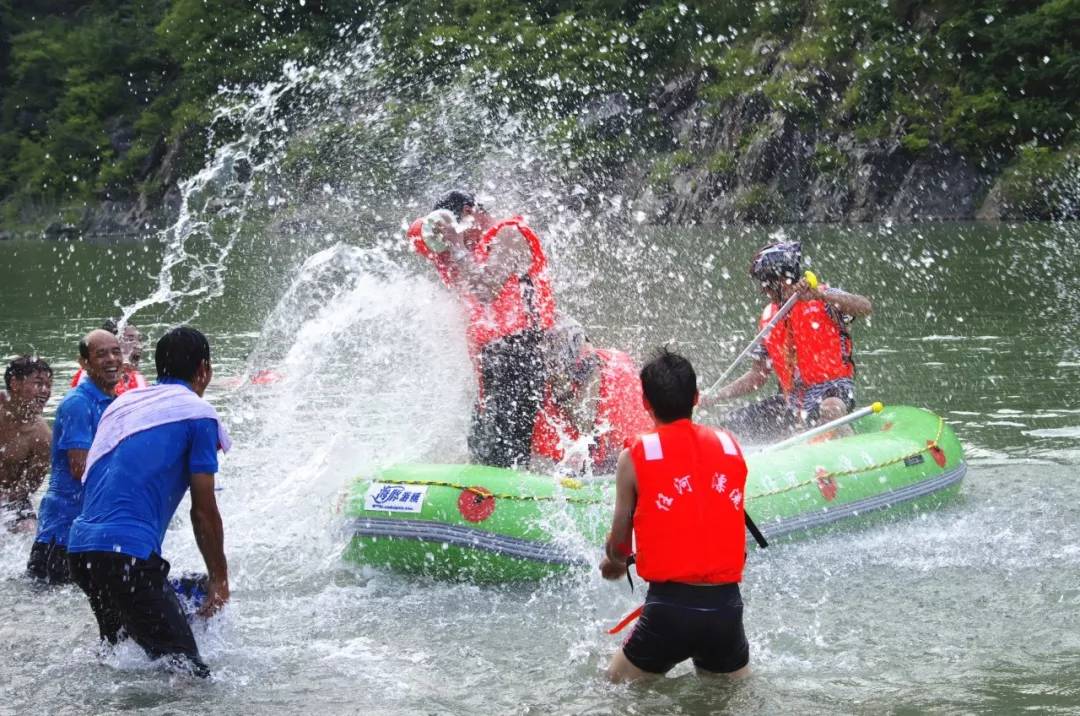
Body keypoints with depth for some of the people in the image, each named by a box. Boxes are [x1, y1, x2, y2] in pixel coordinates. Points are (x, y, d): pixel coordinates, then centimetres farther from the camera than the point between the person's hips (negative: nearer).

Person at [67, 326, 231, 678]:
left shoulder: (122, 404, 22)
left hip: (81, 546, 8)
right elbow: (204, 511, 0)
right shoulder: (197, 414, 1)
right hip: (128, 553, -8)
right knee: (185, 669, -11)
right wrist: (219, 579, 11)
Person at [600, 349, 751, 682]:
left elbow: (619, 545, 6)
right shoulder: (731, 446, 6)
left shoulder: (636, 457, -3)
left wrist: (612, 564, 29)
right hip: (727, 607, 3)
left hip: (669, 607, -3)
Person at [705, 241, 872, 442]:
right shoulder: (769, 319, 15)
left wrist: (818, 295, -35)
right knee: (729, 424, 0)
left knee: (831, 409, -41)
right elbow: (757, 377, 18)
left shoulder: (824, 299, -2)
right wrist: (713, 398, 8)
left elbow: (865, 307, -23)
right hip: (792, 401, 7)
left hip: (833, 389, -7)